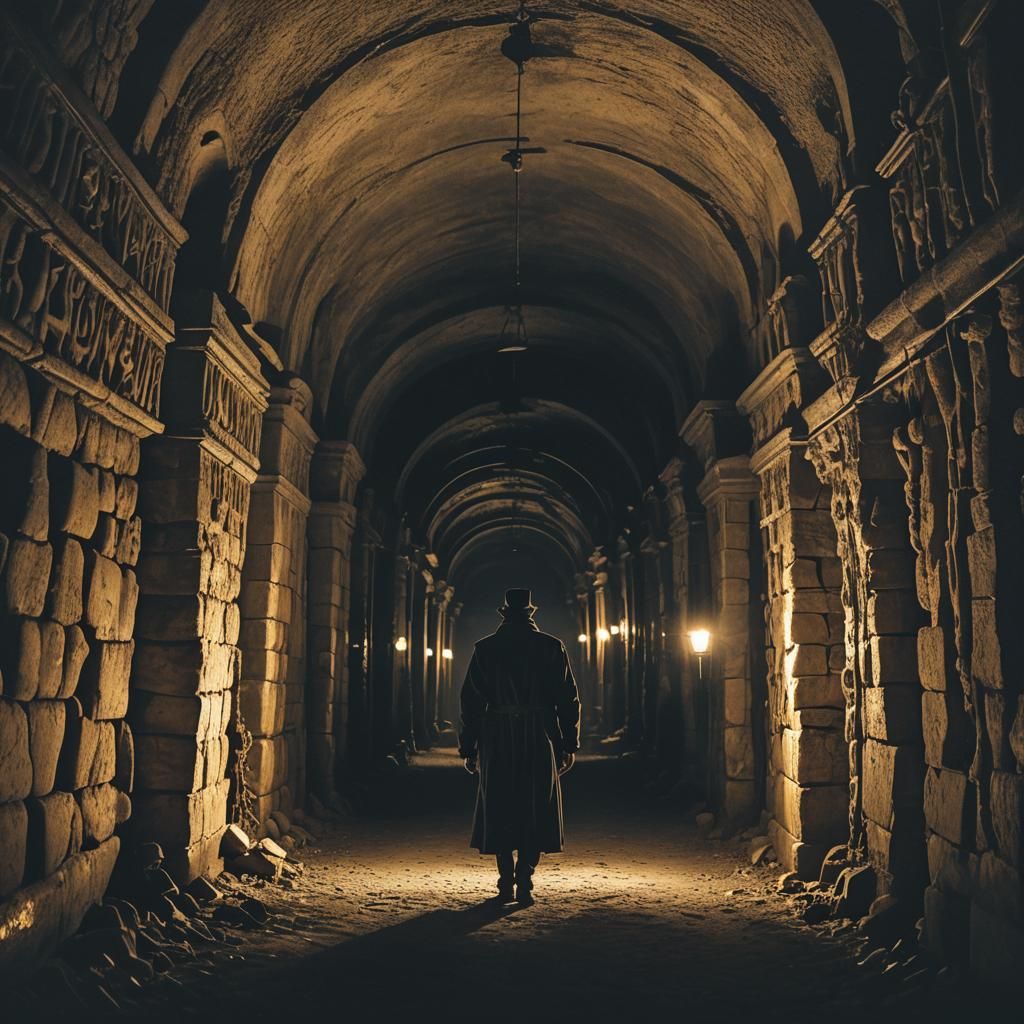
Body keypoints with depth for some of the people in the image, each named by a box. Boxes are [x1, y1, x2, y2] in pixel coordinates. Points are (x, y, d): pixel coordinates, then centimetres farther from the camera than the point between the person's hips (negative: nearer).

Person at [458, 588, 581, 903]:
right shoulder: (552, 647, 2)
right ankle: (525, 882, 2)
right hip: (540, 743, 0)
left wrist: (469, 749, 6)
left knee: (499, 812, 10)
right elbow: (568, 699, 2)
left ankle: (506, 882, 9)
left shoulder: (485, 649, 2)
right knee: (535, 812, 8)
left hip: (498, 742, 0)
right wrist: (569, 744, 8)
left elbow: (471, 702, 2)